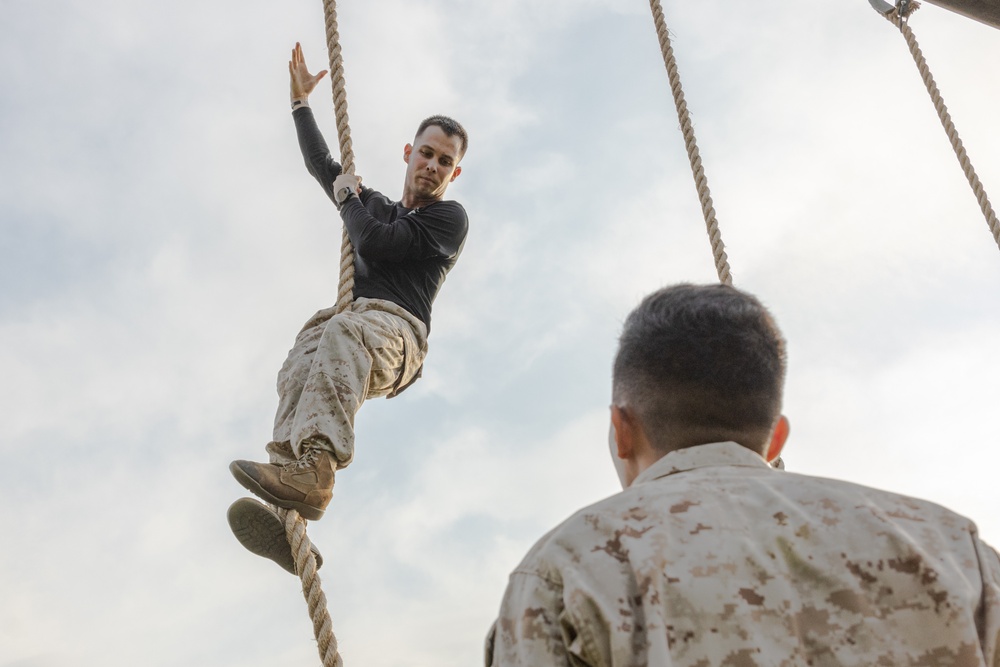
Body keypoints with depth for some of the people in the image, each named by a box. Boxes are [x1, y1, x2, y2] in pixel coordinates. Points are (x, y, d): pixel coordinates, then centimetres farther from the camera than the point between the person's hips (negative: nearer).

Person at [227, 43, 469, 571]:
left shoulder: (449, 219, 11)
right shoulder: (377, 206, 35)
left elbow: (376, 243, -3)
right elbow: (322, 165, 43)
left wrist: (348, 198, 15)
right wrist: (301, 101, 46)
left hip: (396, 328, -5)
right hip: (349, 319, 5)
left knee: (342, 333, -42)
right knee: (302, 366, -33)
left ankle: (314, 471, -59)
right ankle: (284, 519, -53)